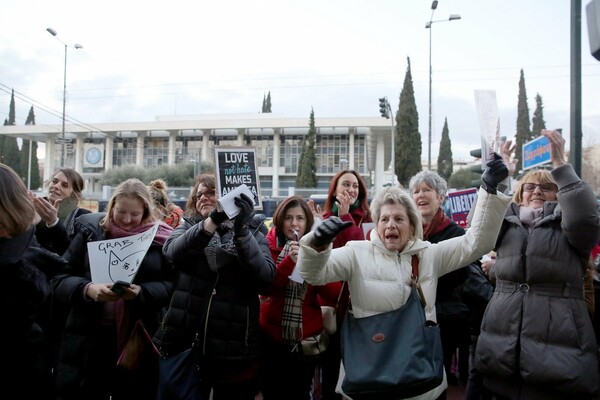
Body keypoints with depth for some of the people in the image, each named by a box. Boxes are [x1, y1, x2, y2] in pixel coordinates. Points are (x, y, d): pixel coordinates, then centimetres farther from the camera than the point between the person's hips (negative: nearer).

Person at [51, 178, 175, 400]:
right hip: (89, 336, 1)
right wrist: (87, 289, -19)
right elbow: (60, 278, 1)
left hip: (138, 338, 0)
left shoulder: (160, 238, -1)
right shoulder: (90, 230, 2)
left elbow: (170, 285, -2)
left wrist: (142, 292, -21)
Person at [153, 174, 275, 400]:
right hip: (184, 343, 1)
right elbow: (172, 251, -15)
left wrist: (241, 230, -23)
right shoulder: (188, 227, 8)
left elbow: (265, 278, -13)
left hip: (233, 347, -1)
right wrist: (211, 221, -28)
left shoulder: (252, 234, 4)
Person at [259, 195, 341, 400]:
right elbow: (266, 287, -15)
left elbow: (333, 295, -7)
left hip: (307, 338, 1)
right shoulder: (269, 246, -3)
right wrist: (289, 261, -26)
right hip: (272, 336, -1)